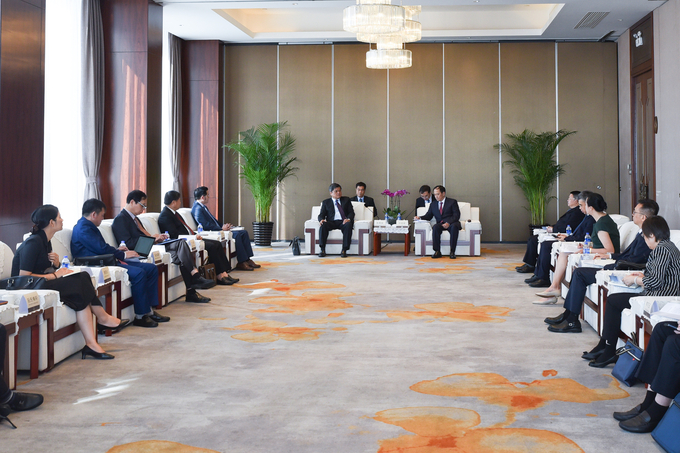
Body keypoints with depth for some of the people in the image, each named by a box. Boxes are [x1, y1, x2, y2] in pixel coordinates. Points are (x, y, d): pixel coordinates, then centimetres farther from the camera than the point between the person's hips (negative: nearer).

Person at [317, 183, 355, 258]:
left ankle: (344, 250, -36)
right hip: (331, 222, 0)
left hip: (343, 222, 0)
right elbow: (321, 214, 10)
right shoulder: (326, 202, 19)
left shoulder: (346, 200, 20)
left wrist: (348, 219, -14)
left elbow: (351, 212, 10)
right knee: (323, 225, -33)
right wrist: (321, 220, -16)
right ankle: (322, 250, -30)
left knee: (348, 225, -36)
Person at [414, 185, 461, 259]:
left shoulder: (452, 202, 9)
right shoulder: (433, 205, 22)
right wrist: (420, 218, -5)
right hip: (440, 224, 3)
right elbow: (428, 216, 17)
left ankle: (452, 252, -34)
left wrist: (449, 223, -20)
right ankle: (437, 252, -32)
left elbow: (456, 215, -2)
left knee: (454, 227, -38)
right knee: (435, 227, -33)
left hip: (452, 223, -3)